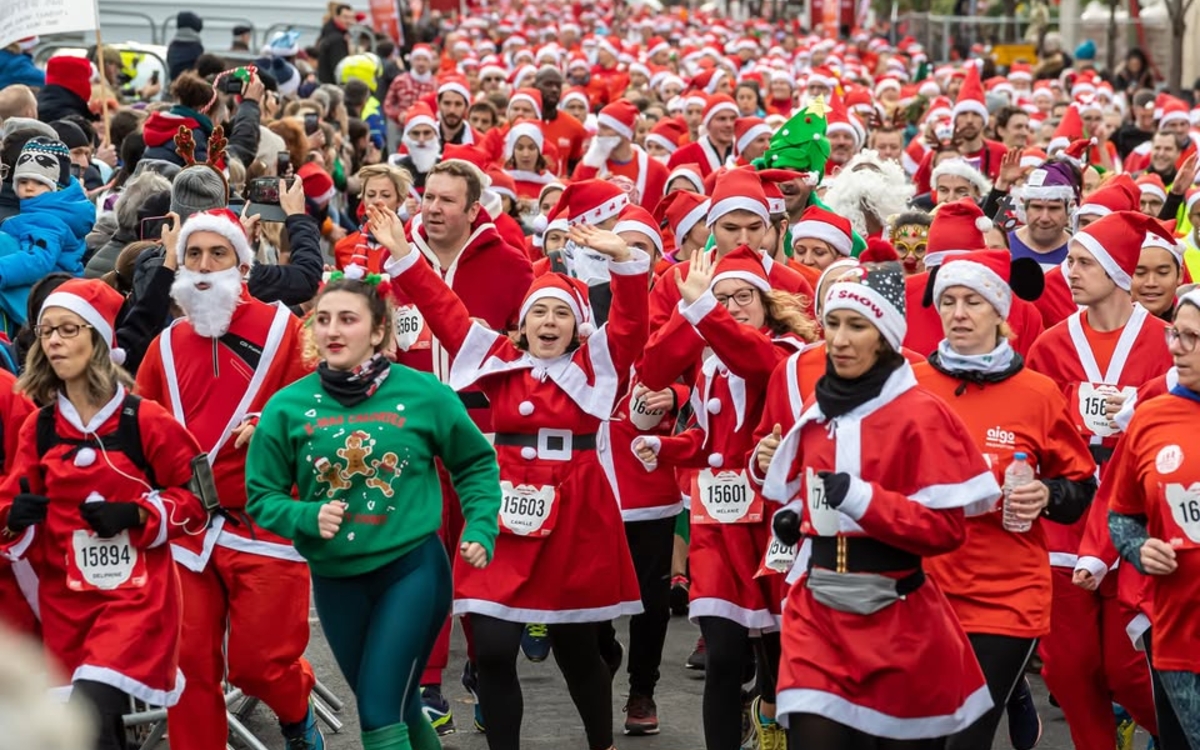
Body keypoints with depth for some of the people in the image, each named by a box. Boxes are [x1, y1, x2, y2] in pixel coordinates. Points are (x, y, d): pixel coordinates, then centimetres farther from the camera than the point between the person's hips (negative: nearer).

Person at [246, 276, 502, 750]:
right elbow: (262, 497, -1)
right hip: (336, 580, 3)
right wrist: (307, 517, -19)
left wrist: (480, 529, -6)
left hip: (412, 569, -3)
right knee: (396, 706, 18)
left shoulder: (422, 393, -8)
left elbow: (476, 463, 6)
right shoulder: (288, 406, -7)